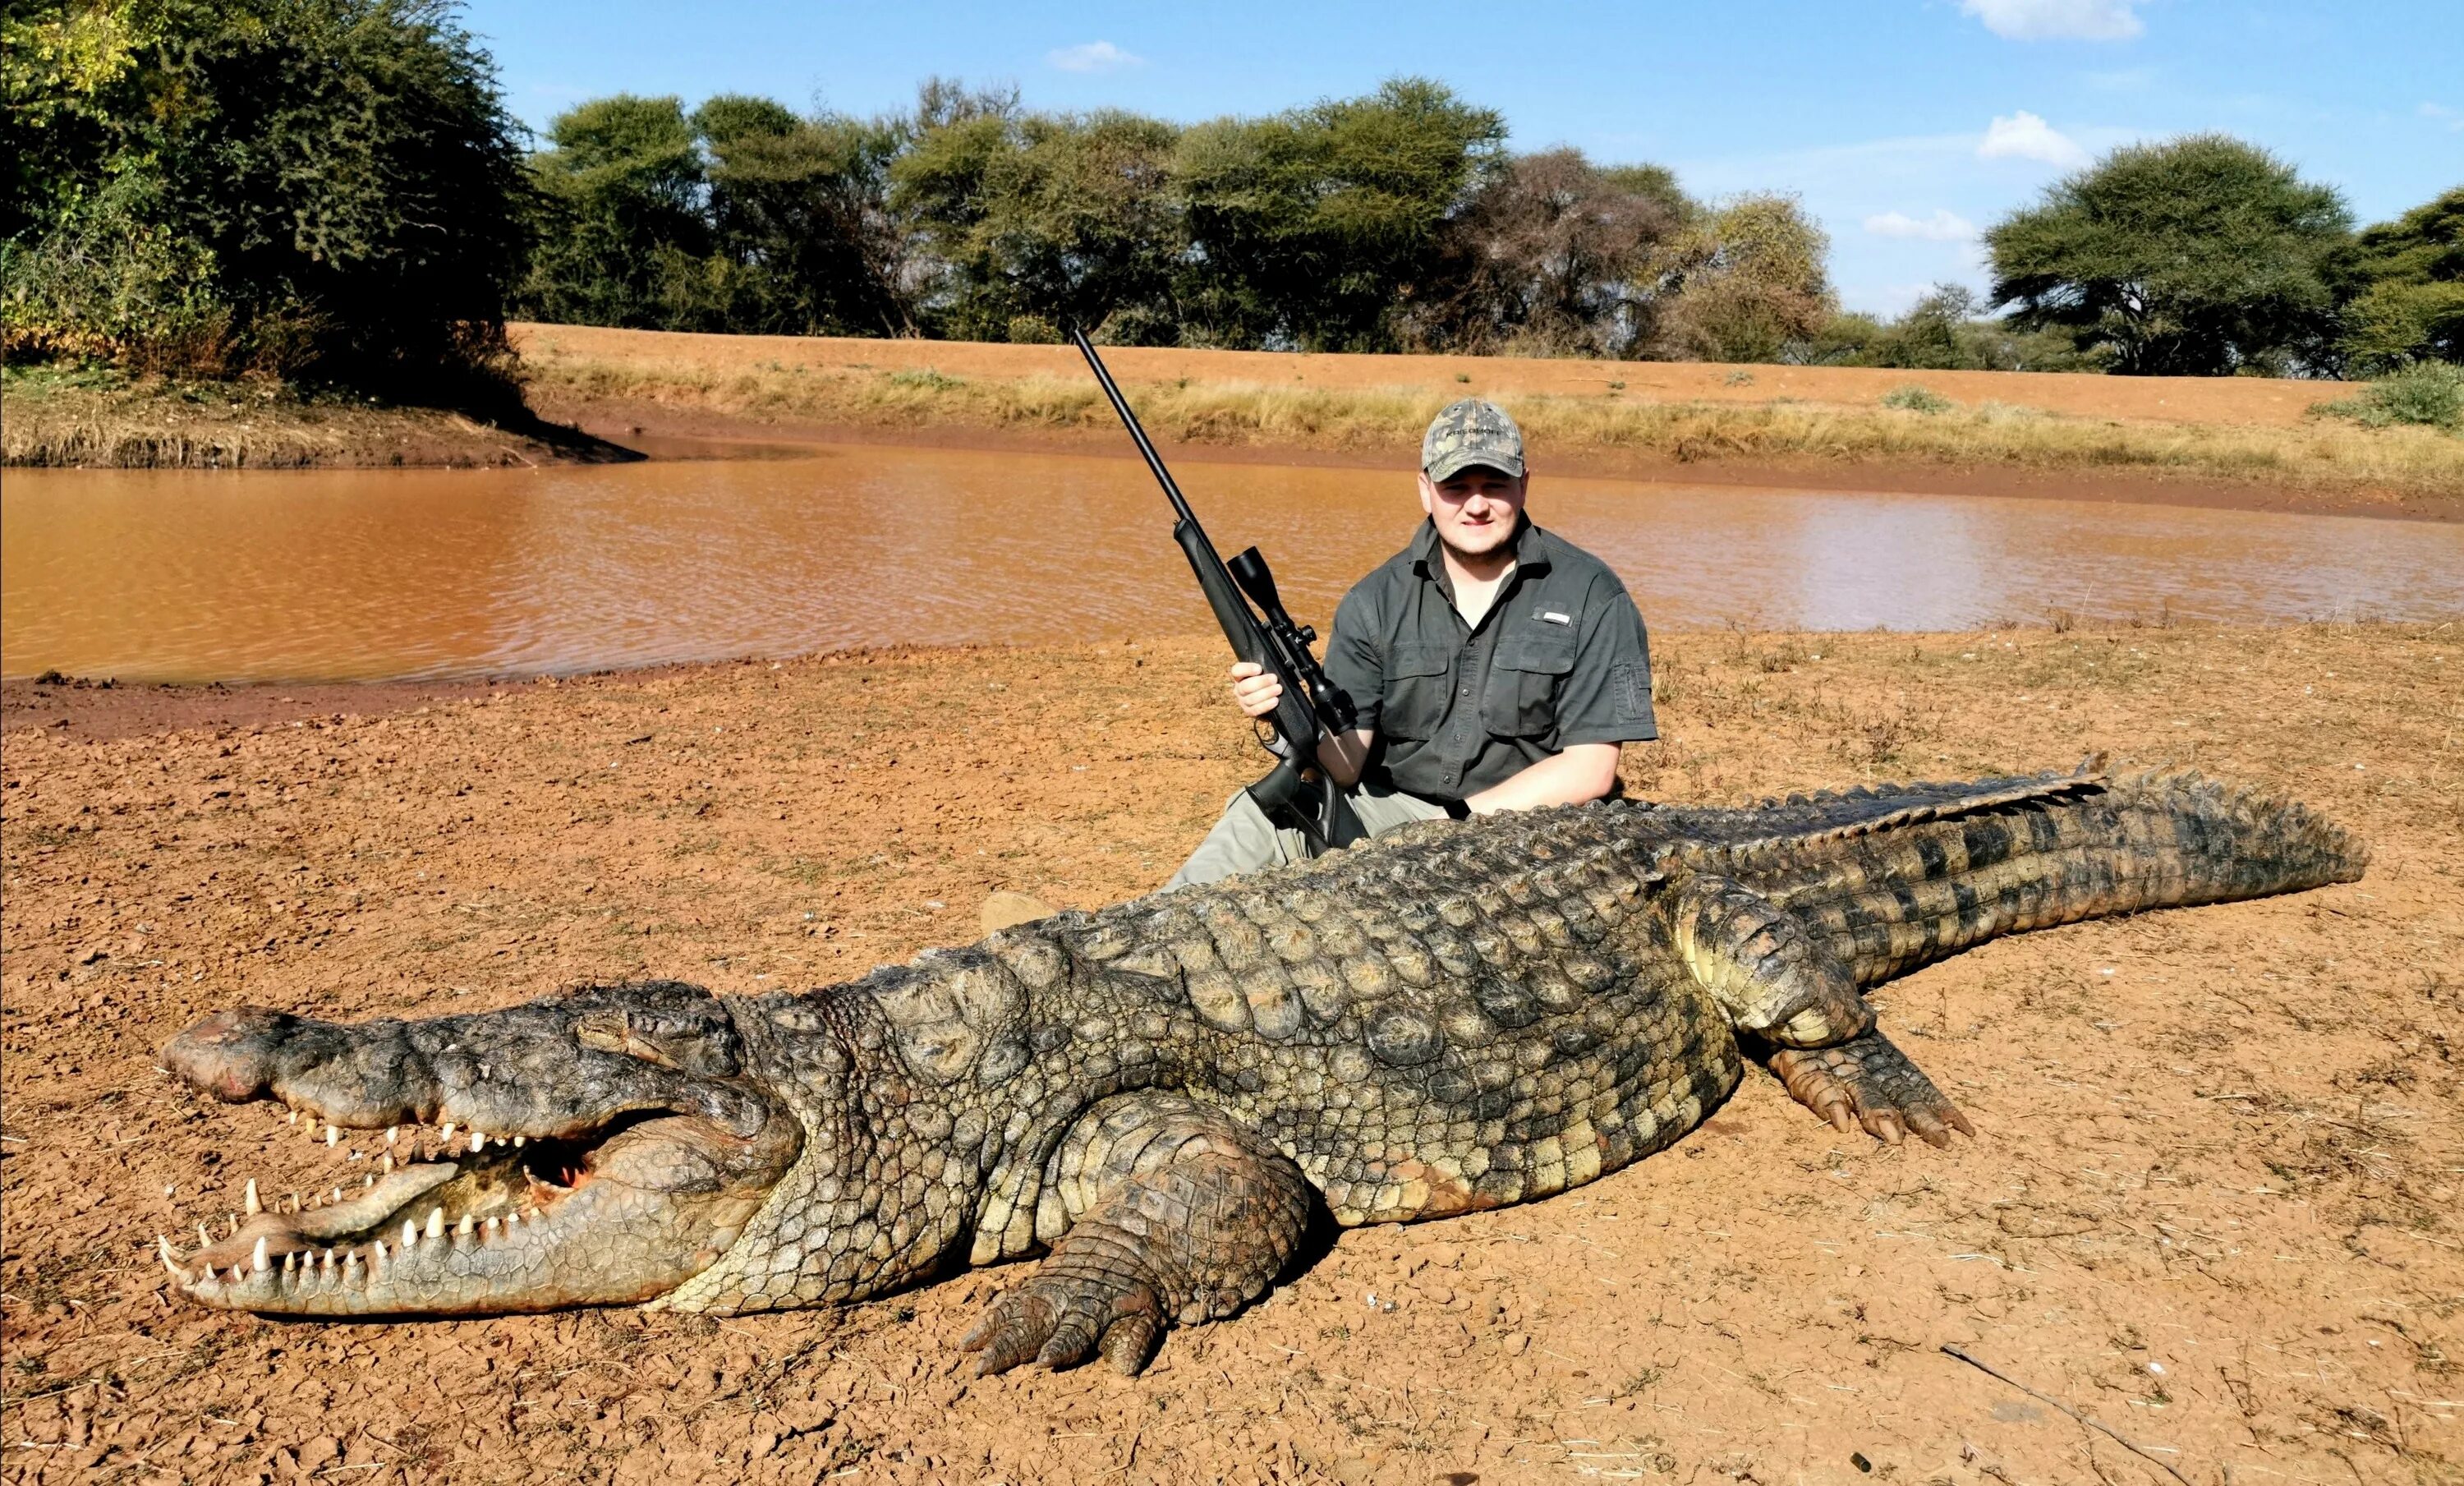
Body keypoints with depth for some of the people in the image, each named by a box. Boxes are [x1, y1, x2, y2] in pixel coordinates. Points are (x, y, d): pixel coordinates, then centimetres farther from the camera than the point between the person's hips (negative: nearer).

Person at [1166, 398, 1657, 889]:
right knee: (1265, 811, -24)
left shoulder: (1591, 598, -5)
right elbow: (1345, 765, -3)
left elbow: (1590, 770, -9)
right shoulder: (1375, 602, 2)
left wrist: (1459, 818, -16)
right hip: (1391, 811, 3)